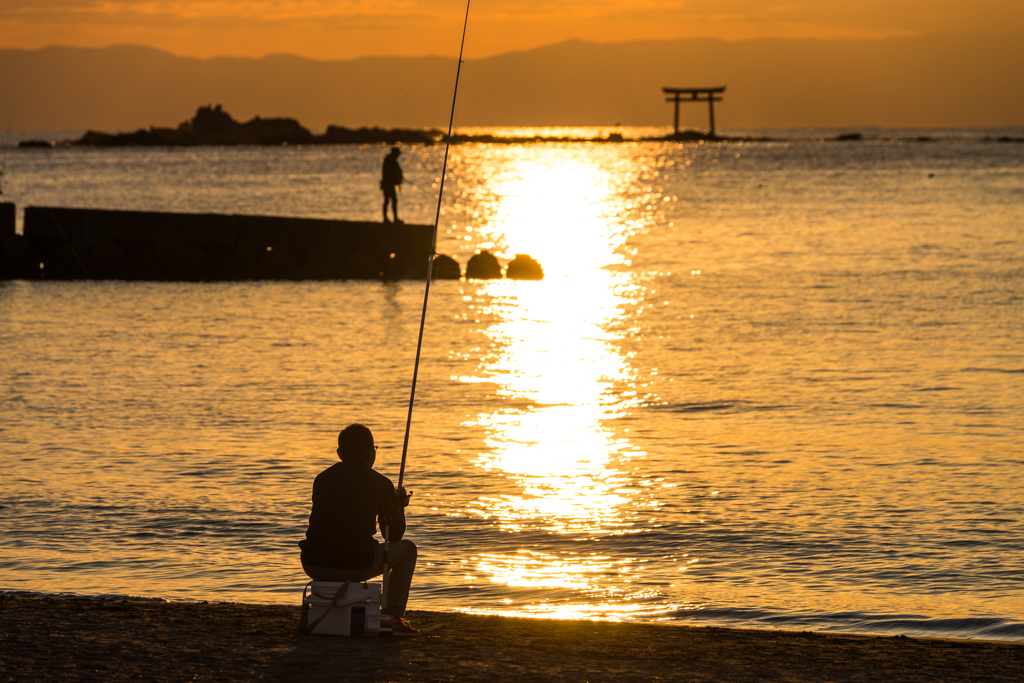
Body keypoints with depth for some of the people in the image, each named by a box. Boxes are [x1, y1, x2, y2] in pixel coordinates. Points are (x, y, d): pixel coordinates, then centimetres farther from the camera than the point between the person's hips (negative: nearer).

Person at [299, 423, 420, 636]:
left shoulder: (322, 478, 15)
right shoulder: (381, 484, 5)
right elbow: (394, 535, 15)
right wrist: (398, 506, 35)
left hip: (314, 566, 4)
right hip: (357, 566, -4)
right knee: (407, 548, 23)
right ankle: (392, 615, 16)